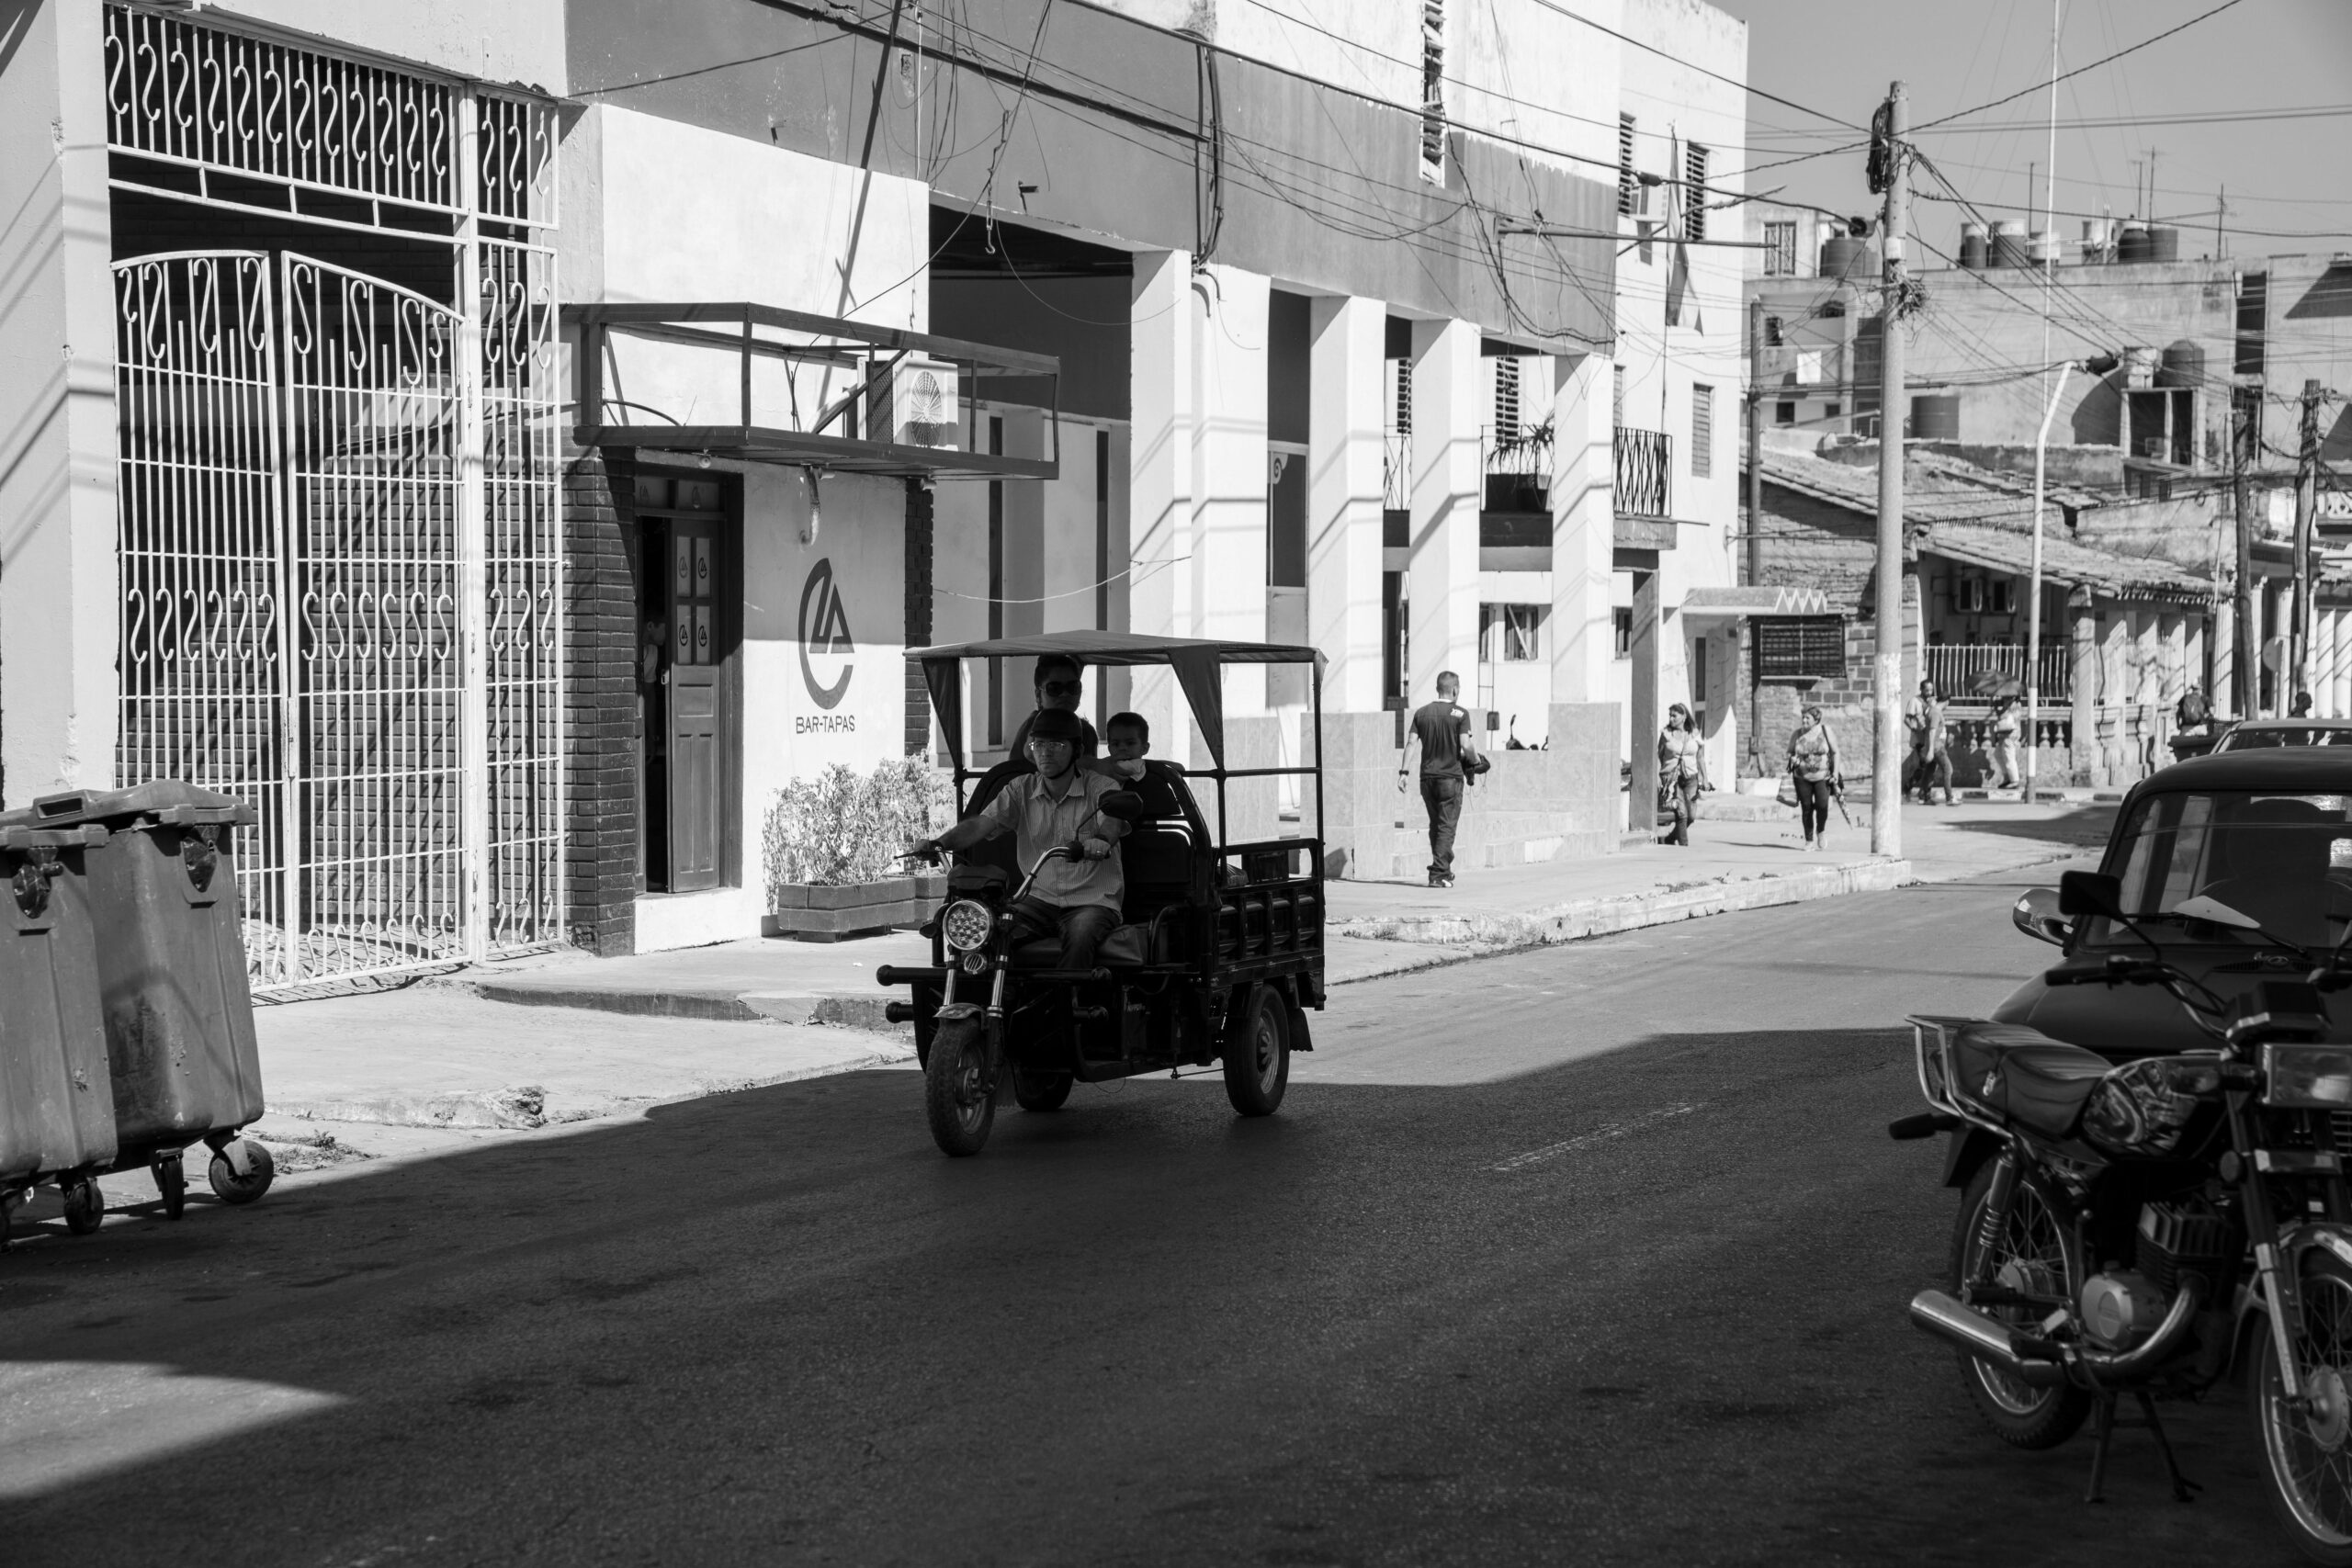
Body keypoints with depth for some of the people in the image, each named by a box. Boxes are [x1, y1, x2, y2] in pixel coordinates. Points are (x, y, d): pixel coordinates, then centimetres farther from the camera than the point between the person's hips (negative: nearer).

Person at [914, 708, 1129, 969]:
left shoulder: (1102, 788, -2)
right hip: (1039, 898, 3)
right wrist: (939, 843, -23)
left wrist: (1101, 842, -49)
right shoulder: (1021, 790, 9)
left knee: (1080, 937, -36)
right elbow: (981, 823, -4)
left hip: (1093, 901, -3)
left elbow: (1112, 820, -23)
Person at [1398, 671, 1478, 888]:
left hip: (1427, 777, 4)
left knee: (1435, 824, 16)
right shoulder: (1460, 714, -6)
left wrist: (1404, 772, -1)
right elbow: (1465, 746, -13)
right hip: (1450, 776, -4)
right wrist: (1476, 756, 6)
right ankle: (1439, 874, -8)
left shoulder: (1422, 712, 6)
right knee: (1446, 825, -1)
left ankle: (1443, 869, 24)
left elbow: (1411, 743, 0)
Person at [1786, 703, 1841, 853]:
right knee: (1806, 808, -1)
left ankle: (1821, 831, 11)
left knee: (1822, 805, -17)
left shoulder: (1825, 731, -3)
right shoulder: (1797, 734, 1)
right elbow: (1790, 752, 12)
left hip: (1822, 776, -2)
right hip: (1802, 777, 2)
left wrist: (1835, 773, -7)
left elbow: (1835, 752, 0)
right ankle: (1809, 841, 10)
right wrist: (1792, 759, -12)